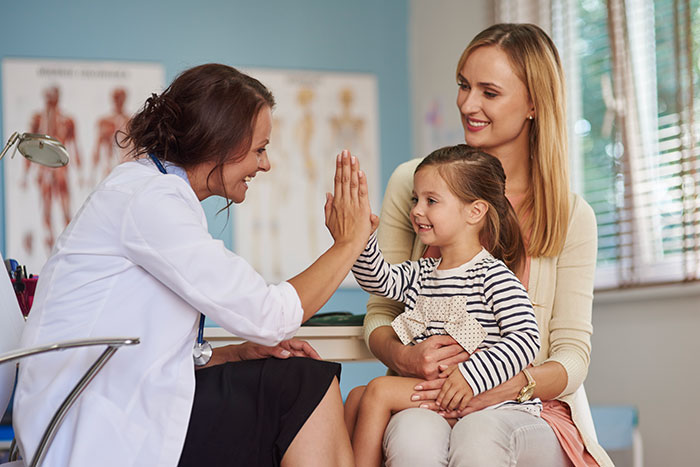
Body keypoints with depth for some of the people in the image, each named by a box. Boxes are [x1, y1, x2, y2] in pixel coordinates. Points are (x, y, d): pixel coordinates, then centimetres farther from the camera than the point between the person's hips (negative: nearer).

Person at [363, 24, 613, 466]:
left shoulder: (572, 216, 4)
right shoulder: (414, 183, 6)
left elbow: (572, 355, 1)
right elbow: (380, 313, 9)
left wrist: (505, 387, -20)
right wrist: (403, 356, -15)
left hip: (531, 409, 0)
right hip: (425, 399, 0)